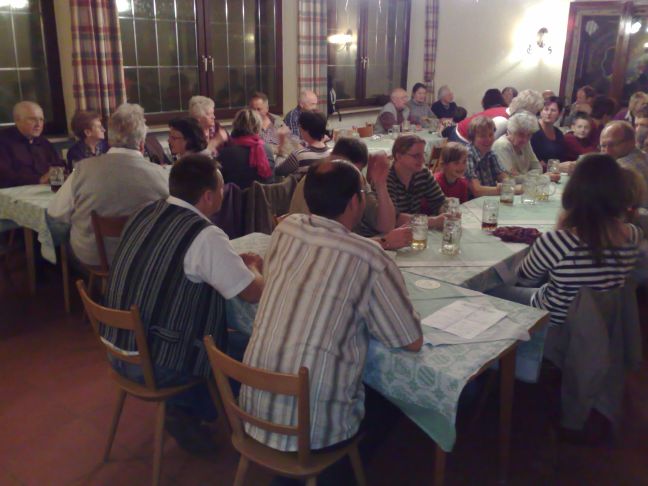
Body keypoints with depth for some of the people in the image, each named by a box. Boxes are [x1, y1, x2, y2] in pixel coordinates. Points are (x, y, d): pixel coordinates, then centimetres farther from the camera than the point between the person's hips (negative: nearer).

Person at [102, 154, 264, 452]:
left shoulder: (145, 213, 2)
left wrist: (233, 261, 11)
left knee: (220, 325, 21)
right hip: (153, 365, -7)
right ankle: (188, 410, 19)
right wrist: (253, 267, 6)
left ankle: (185, 405, 24)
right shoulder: (204, 235, -22)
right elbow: (255, 293, -16)